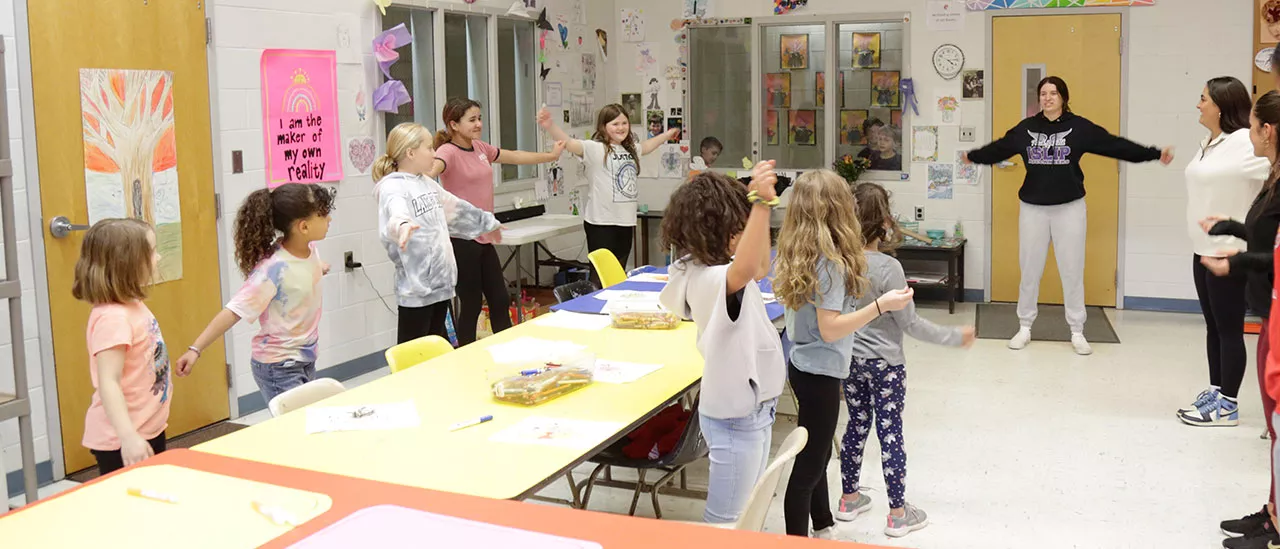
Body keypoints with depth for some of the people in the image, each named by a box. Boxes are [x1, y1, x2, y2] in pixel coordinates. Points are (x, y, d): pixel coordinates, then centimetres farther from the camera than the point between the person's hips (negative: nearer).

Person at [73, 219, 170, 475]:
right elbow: (108, 383, -28)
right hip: (121, 442, -10)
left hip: (150, 430, 10)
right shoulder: (113, 318, -23)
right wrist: (128, 436, -35)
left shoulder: (134, 308, 7)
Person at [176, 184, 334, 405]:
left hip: (306, 360, 8)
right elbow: (234, 311, -27)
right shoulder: (274, 269, -26)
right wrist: (195, 349, -31)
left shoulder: (309, 248, -5)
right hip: (279, 368, -8)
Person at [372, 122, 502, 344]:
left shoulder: (427, 183, 15)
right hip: (416, 284, -9)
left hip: (441, 278, 9)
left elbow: (455, 208, 30)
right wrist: (402, 225, -59)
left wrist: (486, 223, 41)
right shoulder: (392, 186, -12)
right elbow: (396, 211, -36)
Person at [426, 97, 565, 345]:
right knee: (471, 305, 2)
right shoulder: (448, 151, -15)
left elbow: (515, 157, 25)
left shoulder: (480, 148, 9)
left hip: (484, 238, 8)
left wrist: (551, 156, 37)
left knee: (500, 300, 14)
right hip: (461, 239, -8)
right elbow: (431, 170, -37)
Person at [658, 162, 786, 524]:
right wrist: (761, 205, -62)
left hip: (747, 409, 10)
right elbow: (745, 271, -54)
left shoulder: (702, 270, 1)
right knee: (725, 523, 4)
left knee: (744, 514, 25)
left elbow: (759, 268, 17)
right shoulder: (714, 279, -30)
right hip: (737, 416, -10)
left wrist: (760, 204, 7)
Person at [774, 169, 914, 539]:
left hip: (805, 365, 9)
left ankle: (824, 528, 38)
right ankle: (797, 540, 12)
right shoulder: (829, 260, -21)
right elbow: (829, 328, -24)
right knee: (808, 464, 1)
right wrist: (880, 305, -24)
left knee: (816, 453, 22)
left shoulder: (797, 253, 4)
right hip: (820, 371, -9)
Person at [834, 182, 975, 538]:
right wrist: (955, 337, -6)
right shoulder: (888, 268, -22)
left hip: (849, 359, 5)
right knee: (890, 432, 5)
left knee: (857, 425, 19)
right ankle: (898, 514, 15)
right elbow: (910, 324, -16)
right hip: (884, 364, -5)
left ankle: (849, 499, 31)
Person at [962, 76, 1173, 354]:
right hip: (1033, 209, 2)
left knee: (1072, 271, 2)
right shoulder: (1026, 127, 3)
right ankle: (1025, 328, 19)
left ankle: (1077, 333, 13)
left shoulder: (1080, 127, -3)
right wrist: (973, 156, 27)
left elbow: (1115, 145, -4)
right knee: (1030, 270, 7)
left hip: (1069, 208, -2)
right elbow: (999, 148, 16)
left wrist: (1155, 154, -8)